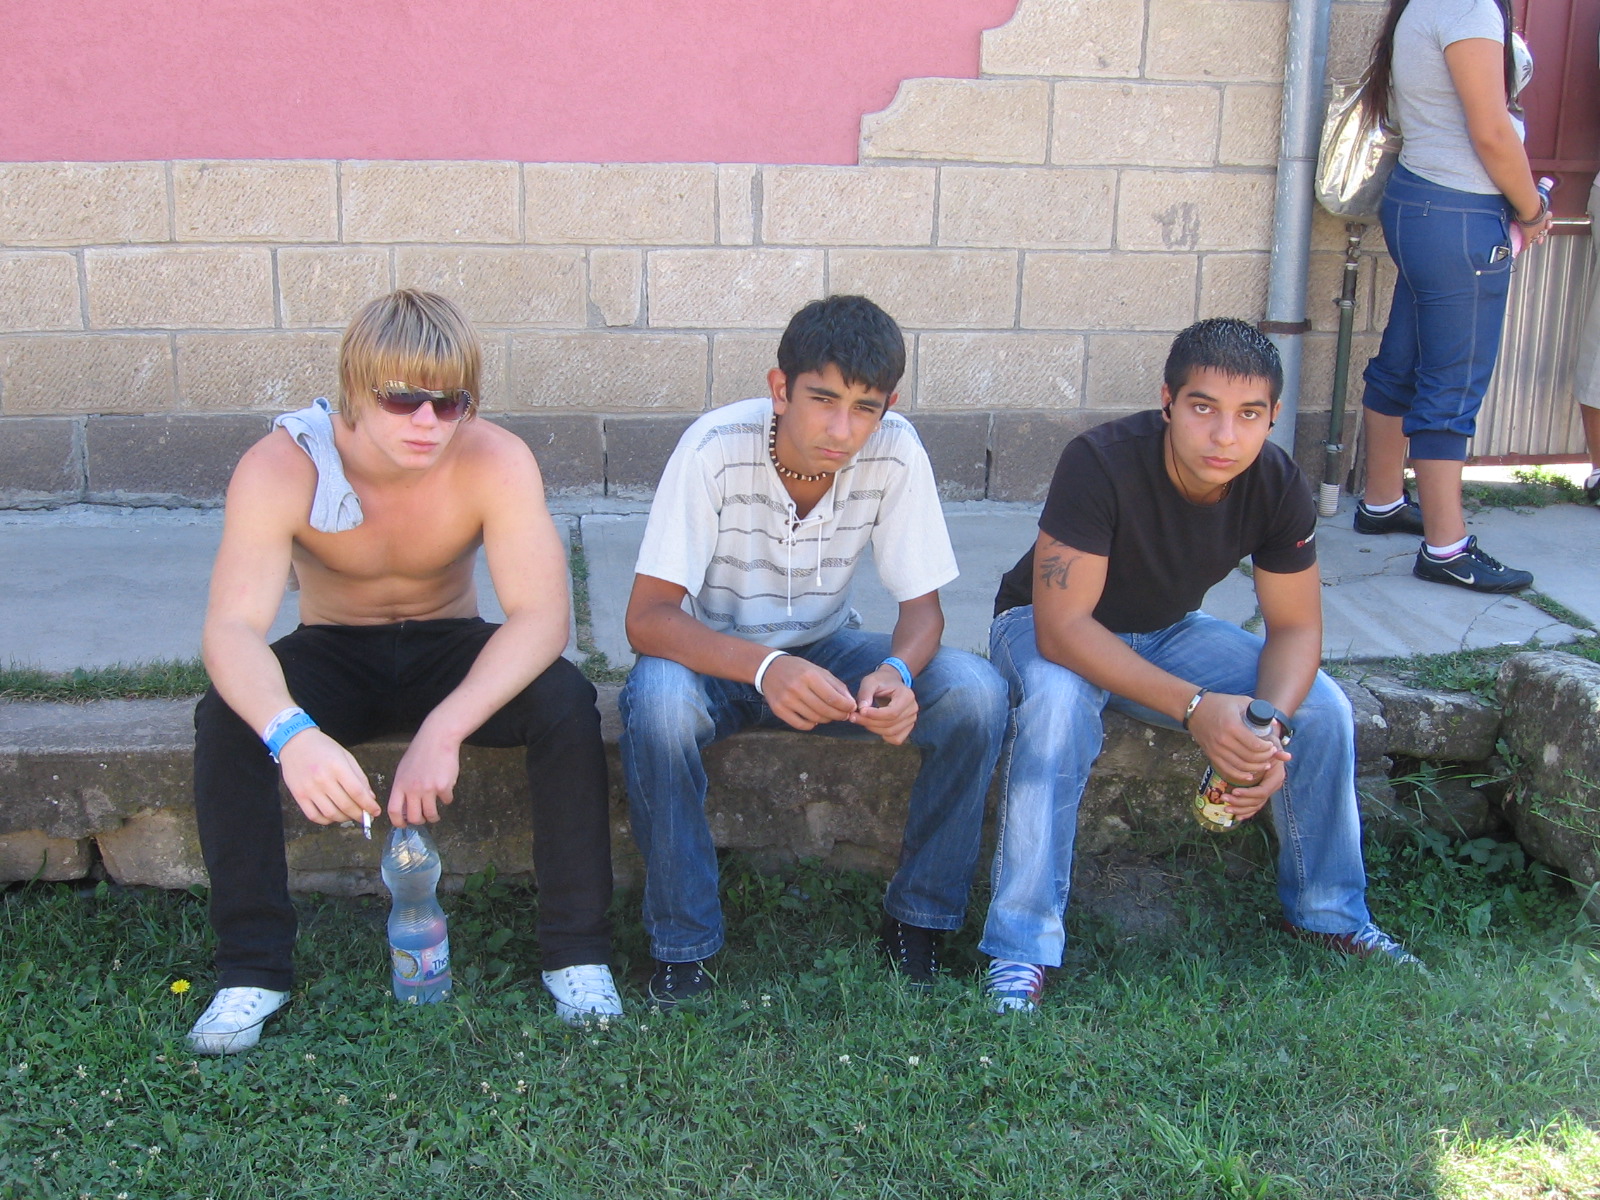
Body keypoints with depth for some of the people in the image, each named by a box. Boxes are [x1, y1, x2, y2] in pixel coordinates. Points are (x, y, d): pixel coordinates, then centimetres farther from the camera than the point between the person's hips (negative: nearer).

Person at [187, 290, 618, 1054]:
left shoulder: (497, 462, -24)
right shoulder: (281, 467, -25)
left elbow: (542, 616, -32)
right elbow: (231, 627, -35)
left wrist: (444, 729, -47)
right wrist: (290, 732, -56)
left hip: (449, 650, 0)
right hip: (332, 655, 0)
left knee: (566, 702, -29)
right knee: (227, 717, -29)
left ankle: (577, 952, -16)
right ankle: (252, 968, -15)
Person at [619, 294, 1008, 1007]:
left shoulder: (896, 453, -18)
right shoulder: (715, 450, -26)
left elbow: (922, 605, -11)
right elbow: (647, 616, -28)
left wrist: (897, 671, -35)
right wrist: (764, 667, -46)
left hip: (827, 652, 3)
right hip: (719, 657, -2)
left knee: (976, 694, -22)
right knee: (658, 702, -37)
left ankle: (917, 918, -3)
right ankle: (683, 944, -16)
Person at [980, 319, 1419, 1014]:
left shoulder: (1279, 487, -17)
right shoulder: (1102, 463, -34)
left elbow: (1296, 628, -9)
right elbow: (1062, 625, -36)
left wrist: (1273, 724, -31)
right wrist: (1194, 708, -43)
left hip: (1166, 632, 5)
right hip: (1050, 629, -4)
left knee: (1321, 707, -12)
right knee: (1059, 701, -38)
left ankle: (1328, 914, 11)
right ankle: (1020, 949, -29)